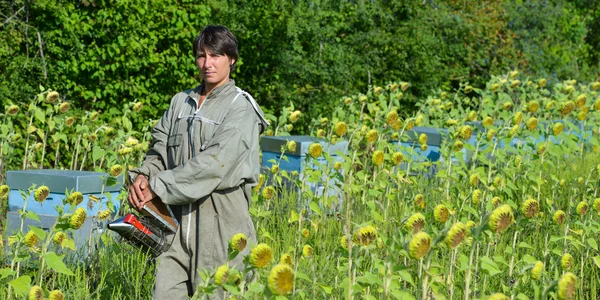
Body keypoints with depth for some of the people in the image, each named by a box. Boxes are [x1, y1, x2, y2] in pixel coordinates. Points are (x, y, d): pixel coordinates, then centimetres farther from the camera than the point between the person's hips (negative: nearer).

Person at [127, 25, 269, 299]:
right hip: (179, 215, 5)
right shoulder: (181, 103, 15)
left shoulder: (241, 107, -5)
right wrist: (143, 176, -10)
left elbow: (214, 163, -16)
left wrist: (158, 187, -17)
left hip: (222, 217, -5)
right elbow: (160, 149, 13)